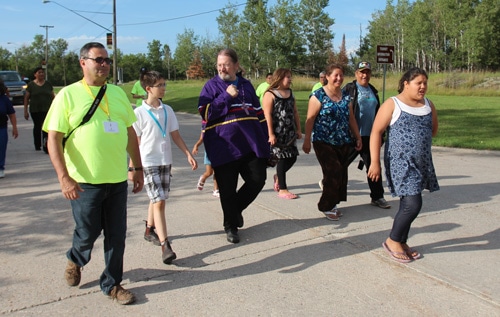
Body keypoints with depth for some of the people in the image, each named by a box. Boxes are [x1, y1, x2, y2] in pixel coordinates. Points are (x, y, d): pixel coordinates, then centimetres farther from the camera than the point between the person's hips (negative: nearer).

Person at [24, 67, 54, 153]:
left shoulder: (48, 84, 7)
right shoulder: (31, 85, 2)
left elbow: (53, 97, 12)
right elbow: (26, 98, 4)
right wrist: (25, 111, 0)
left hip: (47, 109, 0)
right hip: (35, 110, 0)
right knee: (37, 126, 13)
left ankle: (45, 145, -12)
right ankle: (37, 145, 27)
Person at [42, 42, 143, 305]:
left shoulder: (117, 93, 10)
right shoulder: (68, 95, -4)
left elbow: (130, 133, 15)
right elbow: (53, 139, -8)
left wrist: (138, 168, 13)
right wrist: (64, 177, -17)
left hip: (118, 179, 4)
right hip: (85, 182, -4)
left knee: (116, 235, 9)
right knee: (88, 233, 9)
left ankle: (112, 284, 27)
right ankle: (75, 260, 42)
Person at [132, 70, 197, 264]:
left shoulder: (167, 110, 6)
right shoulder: (139, 113, -8)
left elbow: (175, 135, 9)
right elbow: (135, 142, -5)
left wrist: (188, 154, 4)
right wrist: (133, 167, -5)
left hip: (166, 161, 5)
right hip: (148, 163, -5)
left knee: (157, 199, 14)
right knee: (158, 201, -10)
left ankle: (149, 229, 38)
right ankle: (165, 245, -9)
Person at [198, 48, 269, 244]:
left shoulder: (246, 85, 13)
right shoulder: (212, 86, 2)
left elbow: (259, 112, 16)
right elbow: (206, 113, -9)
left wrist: (265, 139, 12)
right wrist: (227, 96, -14)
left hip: (251, 145, 4)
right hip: (224, 147, -3)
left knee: (257, 180, 2)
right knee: (228, 190, 3)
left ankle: (236, 208, 29)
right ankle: (230, 226, 22)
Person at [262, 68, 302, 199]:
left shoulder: (290, 93, 14)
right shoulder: (270, 94, -8)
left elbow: (295, 112, 16)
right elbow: (267, 115, -14)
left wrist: (298, 129, 12)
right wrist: (271, 134, -19)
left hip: (290, 132, 7)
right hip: (277, 133, -7)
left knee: (292, 157, 6)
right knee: (282, 158, -2)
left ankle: (278, 176, 33)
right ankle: (282, 189, 10)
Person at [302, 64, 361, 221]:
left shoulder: (345, 96, 11)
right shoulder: (319, 95, -7)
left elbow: (351, 118, 17)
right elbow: (310, 119, -9)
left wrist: (358, 137, 15)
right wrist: (307, 141, -12)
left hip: (343, 142, 6)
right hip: (324, 142, -6)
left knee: (341, 174, 5)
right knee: (333, 173, -11)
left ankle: (332, 203, 20)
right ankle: (326, 206, 5)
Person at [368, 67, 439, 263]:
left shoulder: (428, 105, 10)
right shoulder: (392, 105, -7)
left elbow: (434, 130, 24)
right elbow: (376, 132, -11)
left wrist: (418, 137, 6)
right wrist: (375, 162, -16)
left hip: (422, 163, 6)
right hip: (400, 163, -6)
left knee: (408, 204, 13)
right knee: (413, 204, -13)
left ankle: (402, 243, 28)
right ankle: (392, 241, 7)